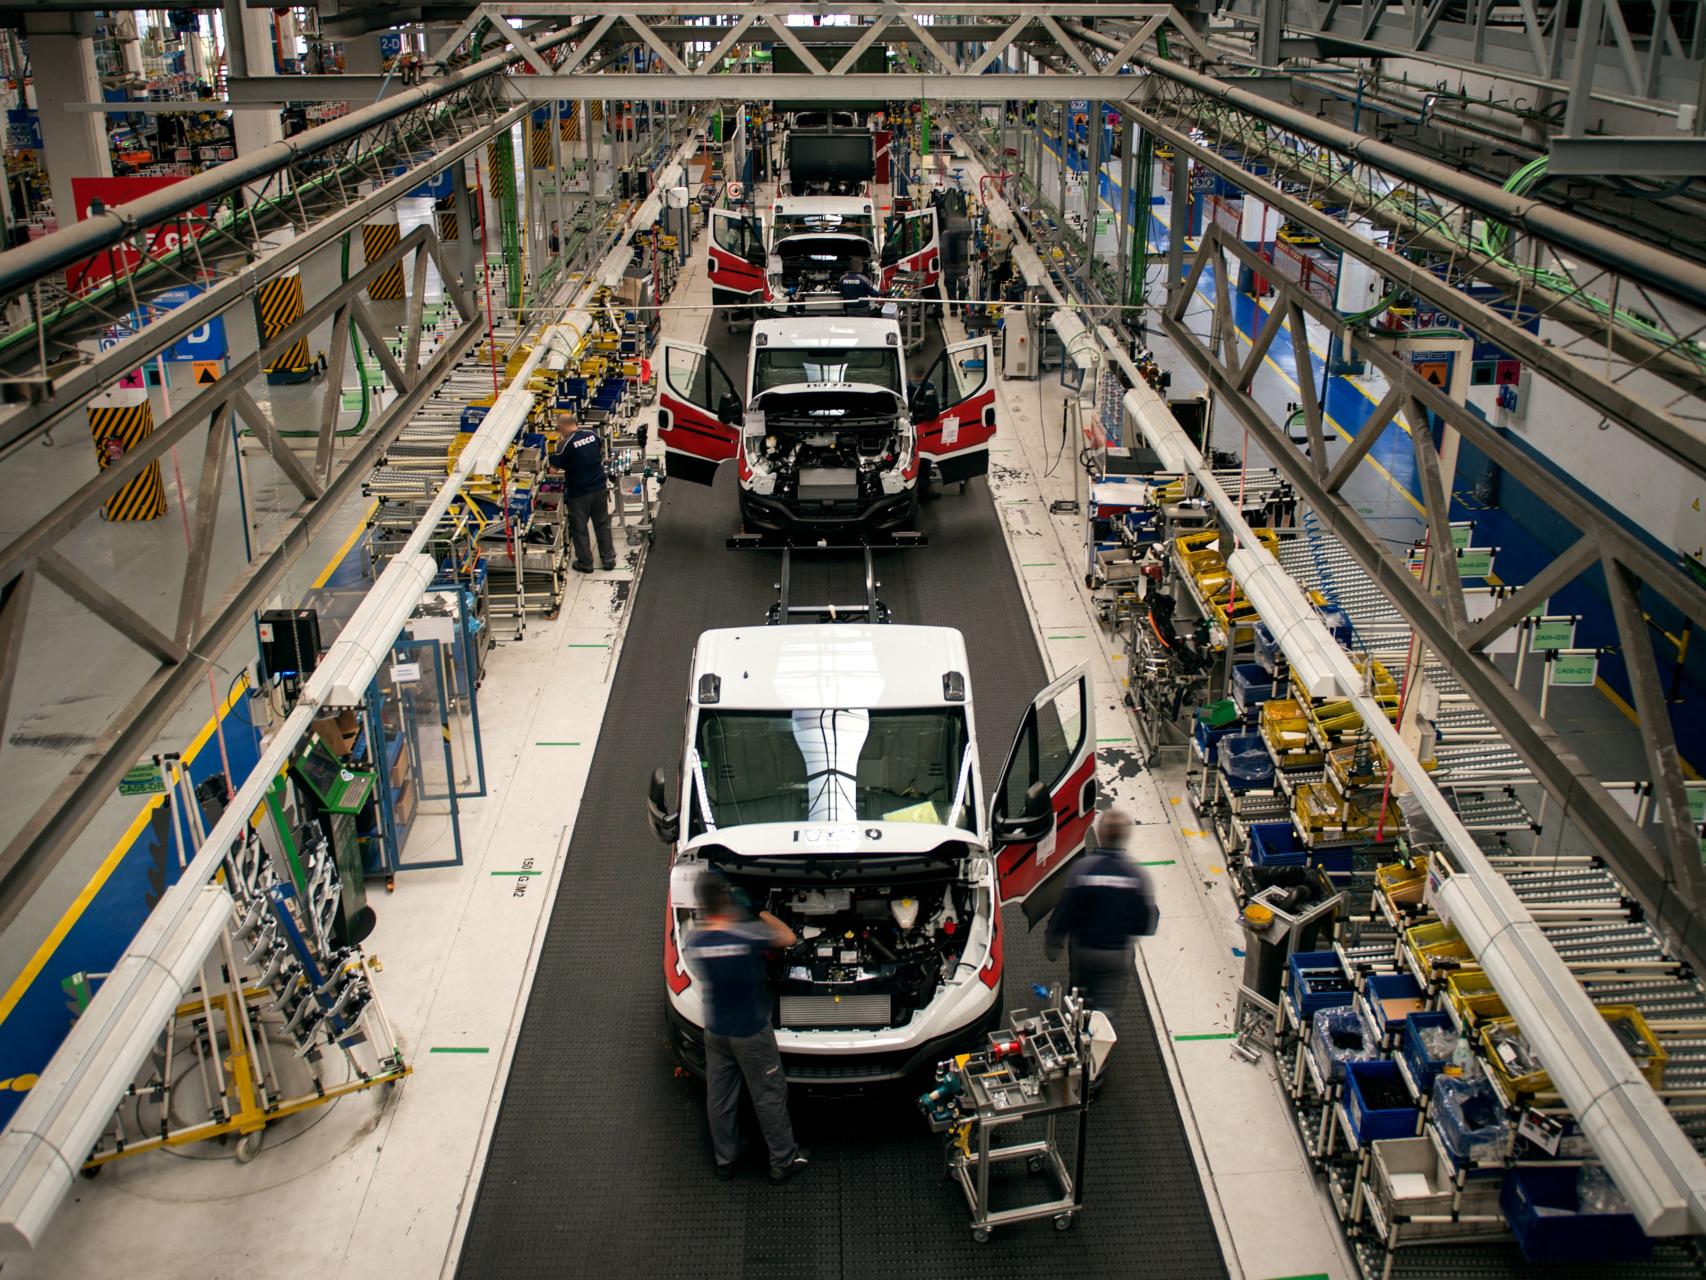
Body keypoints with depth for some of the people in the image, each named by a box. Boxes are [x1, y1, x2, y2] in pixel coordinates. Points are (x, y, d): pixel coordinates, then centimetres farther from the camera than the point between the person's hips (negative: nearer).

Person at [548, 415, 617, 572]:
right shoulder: (592, 434, -3)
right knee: (603, 524, 18)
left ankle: (585, 562, 19)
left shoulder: (567, 443, -21)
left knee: (579, 528, 11)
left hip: (579, 493, -5)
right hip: (600, 487, 5)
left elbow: (556, 462, -12)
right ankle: (608, 559, 25)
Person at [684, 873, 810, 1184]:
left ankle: (725, 1160, 33)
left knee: (719, 1097, 18)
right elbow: (788, 937, -8)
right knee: (769, 1095, 12)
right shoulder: (747, 934, -26)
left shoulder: (695, 941, -14)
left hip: (715, 1031, 4)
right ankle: (783, 1160, 25)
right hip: (751, 1031, -4)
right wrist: (763, 913, 7)